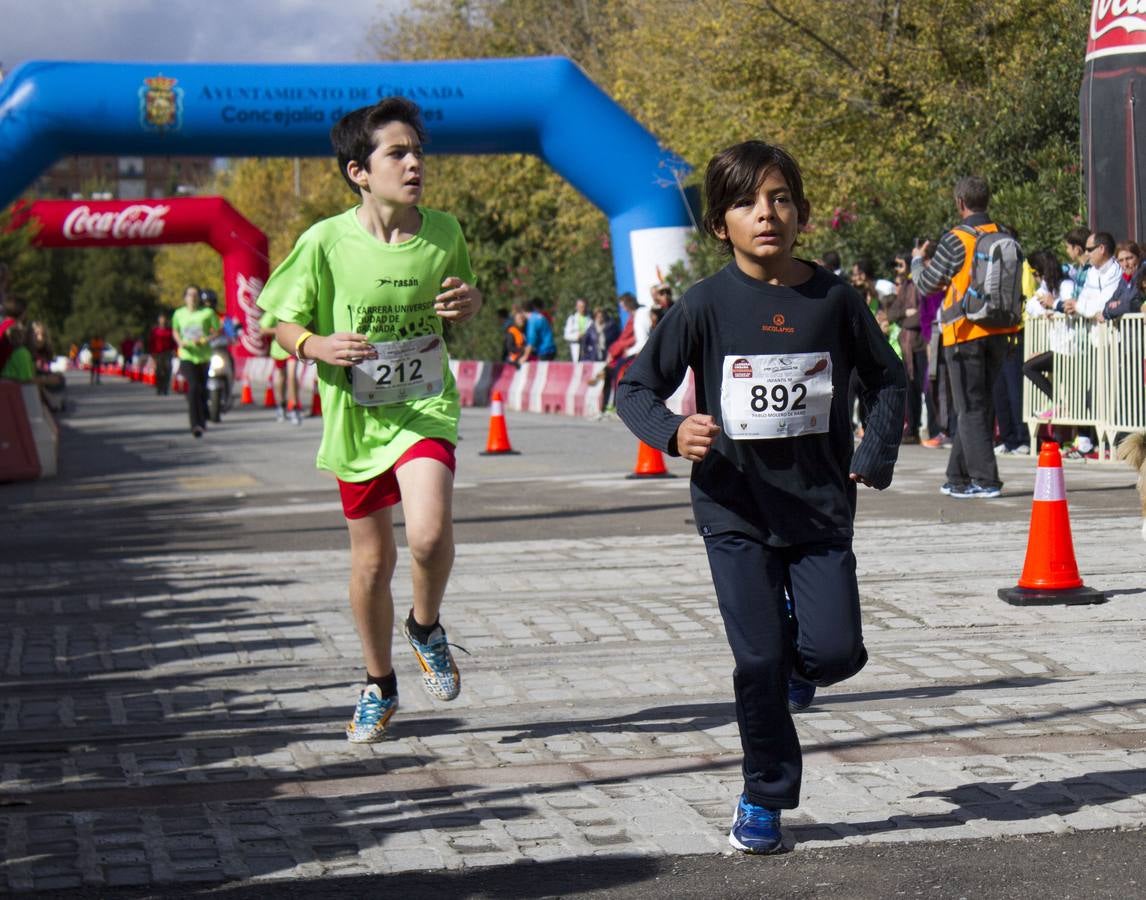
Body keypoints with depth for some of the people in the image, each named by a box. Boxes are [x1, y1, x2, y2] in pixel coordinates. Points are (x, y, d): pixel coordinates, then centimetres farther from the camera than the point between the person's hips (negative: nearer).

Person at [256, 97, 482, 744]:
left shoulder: (445, 233, -4)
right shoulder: (326, 242, -12)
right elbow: (284, 324, -2)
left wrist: (471, 305, -9)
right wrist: (318, 345, -22)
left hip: (426, 408, 0)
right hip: (356, 417, 0)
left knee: (430, 531, -24)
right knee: (372, 559, 10)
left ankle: (427, 628, 9)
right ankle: (379, 686, 34)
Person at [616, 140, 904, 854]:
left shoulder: (833, 298, -1)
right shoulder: (707, 305, -5)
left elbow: (887, 376, 14)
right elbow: (636, 389, -1)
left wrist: (876, 457, 2)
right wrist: (674, 432, -21)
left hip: (820, 506, 1)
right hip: (735, 509, -1)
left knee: (834, 650, -9)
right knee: (760, 659, -3)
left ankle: (799, 666, 29)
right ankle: (764, 800, 15)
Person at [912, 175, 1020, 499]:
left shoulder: (956, 240, -12)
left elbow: (927, 284, -4)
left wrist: (917, 260, 16)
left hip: (965, 333, -6)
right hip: (998, 332, 6)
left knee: (971, 408, -2)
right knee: (981, 405, 13)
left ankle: (986, 480, -7)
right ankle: (959, 477, 19)